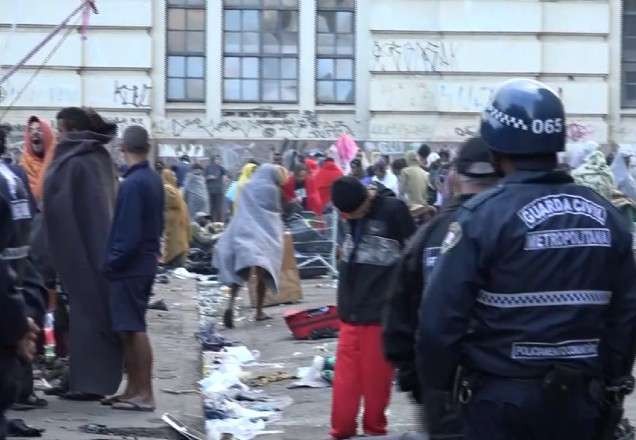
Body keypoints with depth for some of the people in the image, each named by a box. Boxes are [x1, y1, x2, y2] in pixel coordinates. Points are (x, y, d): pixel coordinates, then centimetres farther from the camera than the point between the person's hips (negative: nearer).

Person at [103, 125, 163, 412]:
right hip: (146, 262, 9)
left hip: (130, 266, -9)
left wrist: (112, 261, -12)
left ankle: (145, 394, -2)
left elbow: (128, 232, -20)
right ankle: (134, 389, 19)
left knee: (133, 329, -5)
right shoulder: (154, 179, 10)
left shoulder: (132, 184, -18)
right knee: (129, 330, 14)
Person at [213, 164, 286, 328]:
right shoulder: (271, 189, -2)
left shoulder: (246, 188, 11)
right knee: (262, 273, 4)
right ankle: (259, 311, 6)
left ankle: (231, 305, -18)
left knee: (238, 271, 2)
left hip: (241, 233, 3)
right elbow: (276, 210, 5)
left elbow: (240, 211, 16)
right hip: (264, 234, -3)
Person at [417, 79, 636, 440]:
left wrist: (437, 383, 0)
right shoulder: (607, 216, 3)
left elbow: (442, 316, -16)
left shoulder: (484, 215, -13)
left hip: (502, 397, -4)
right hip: (580, 397, 4)